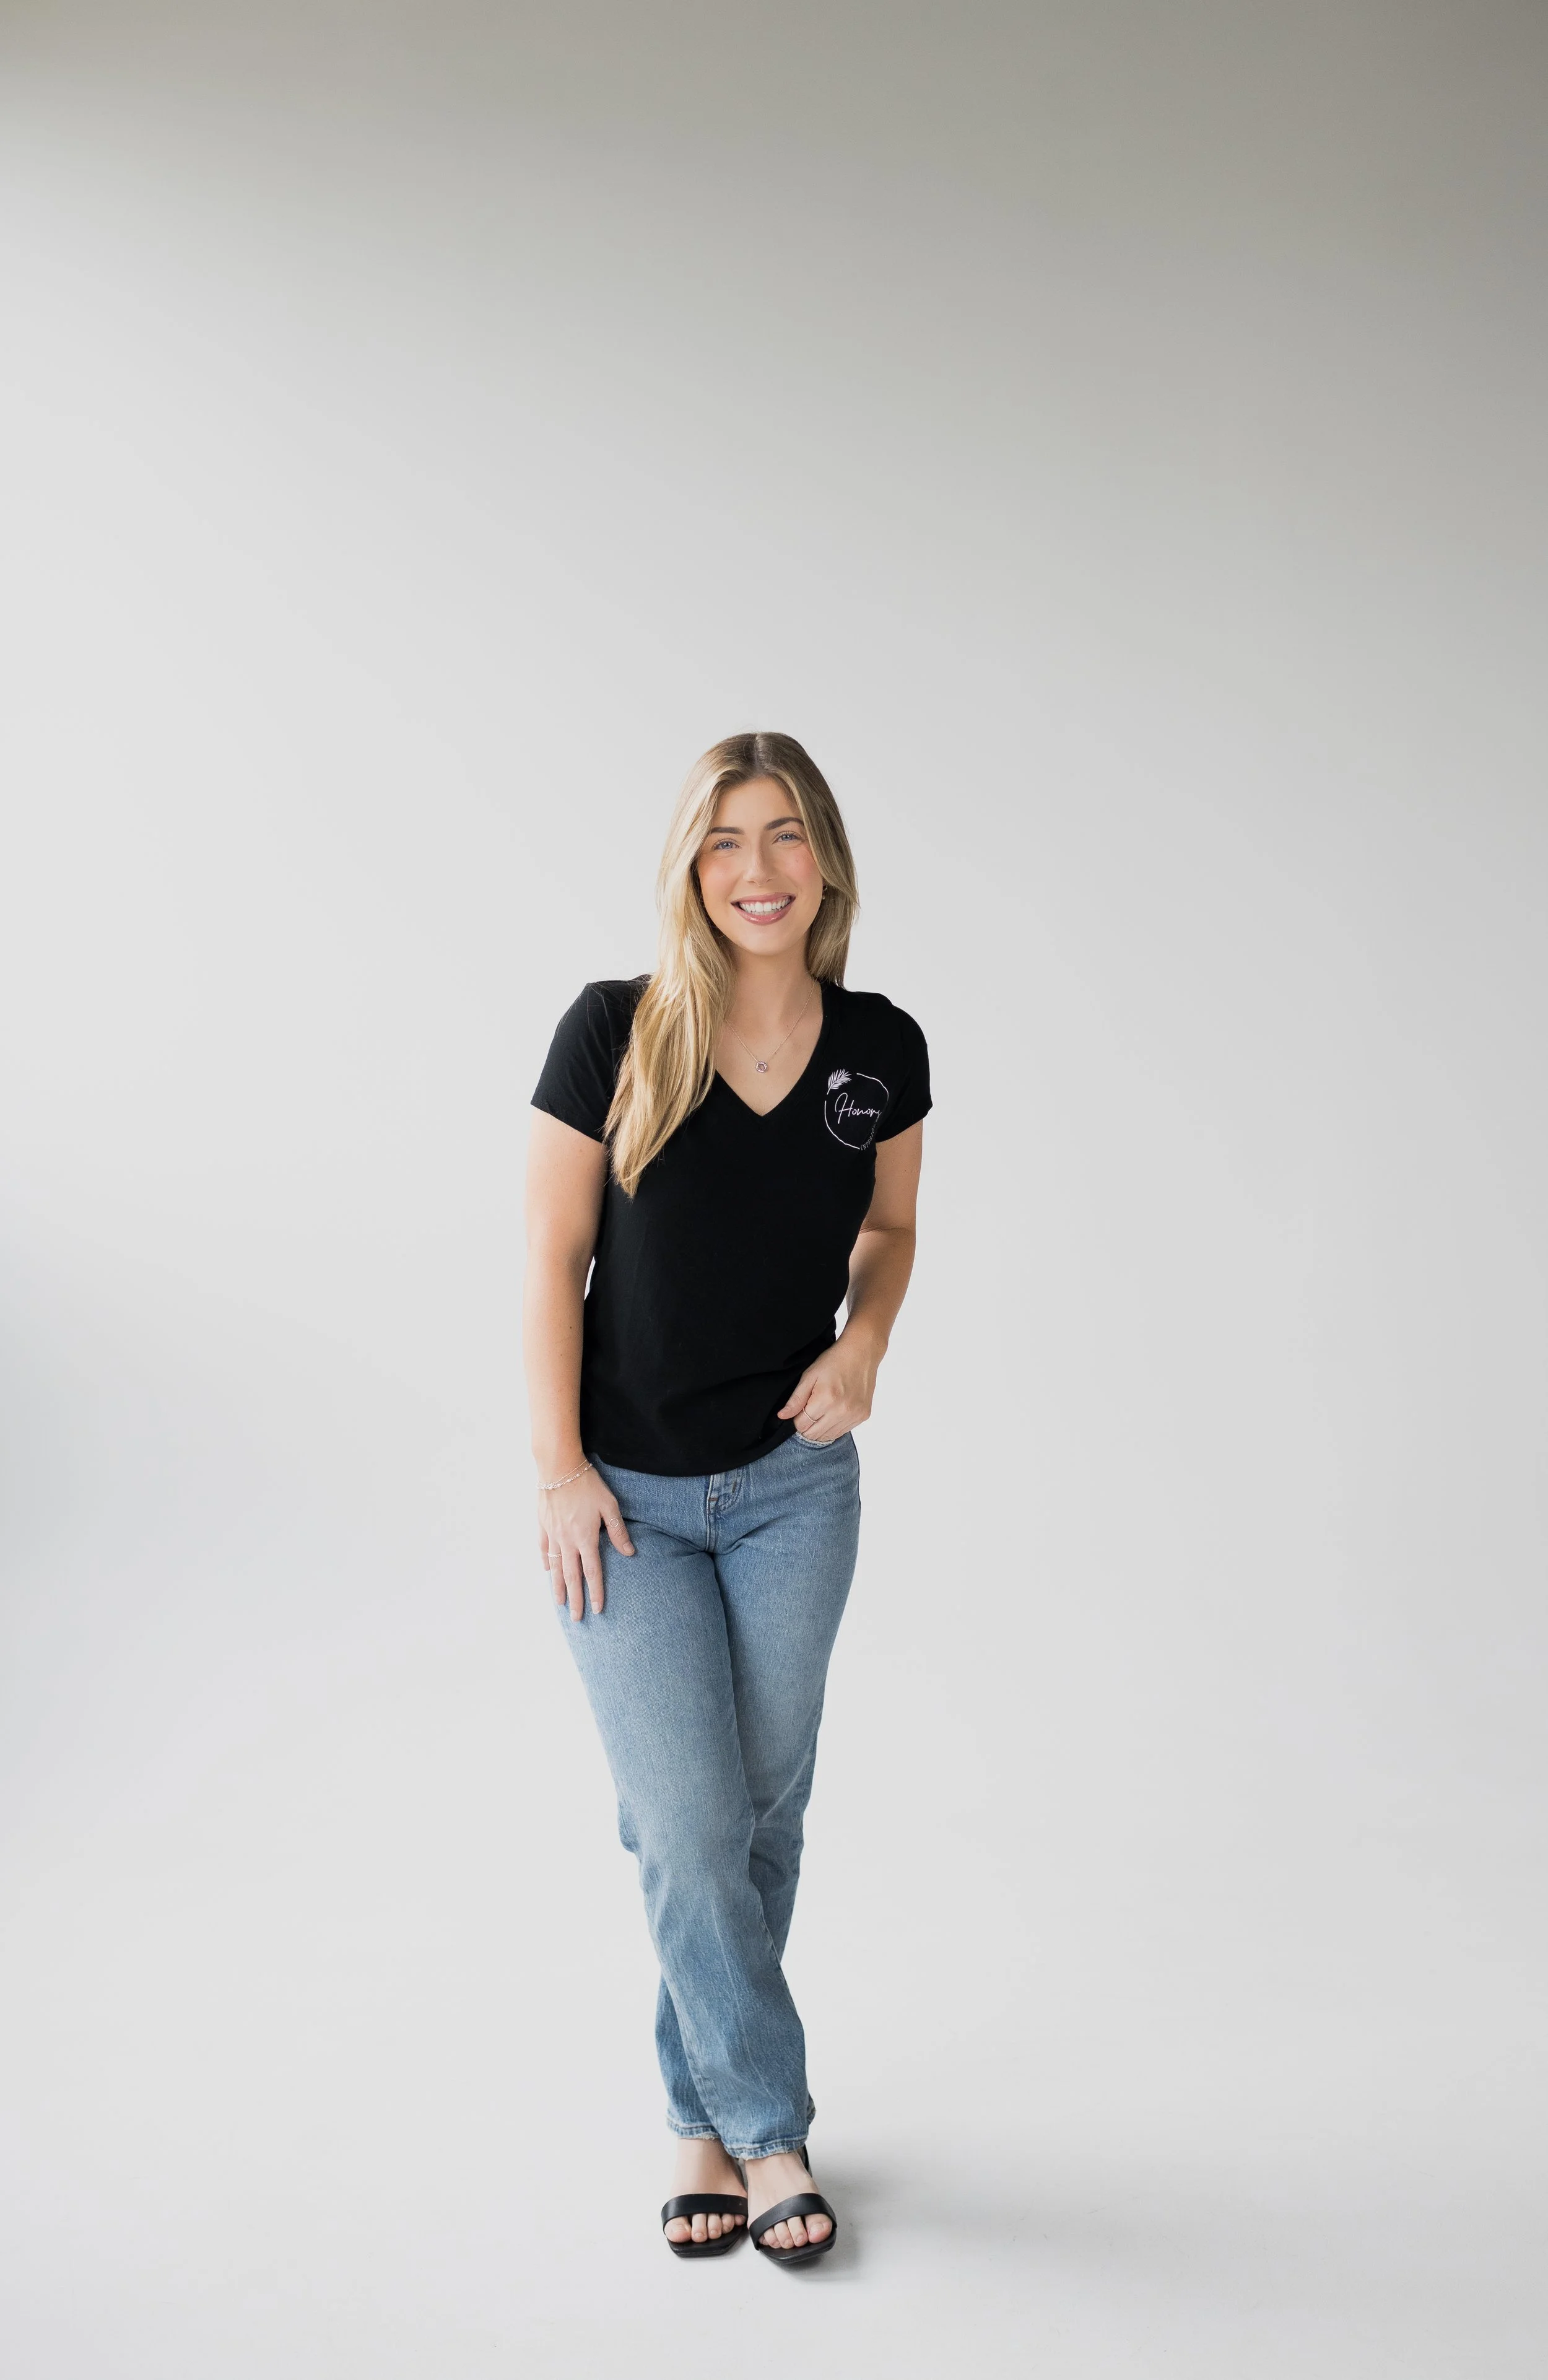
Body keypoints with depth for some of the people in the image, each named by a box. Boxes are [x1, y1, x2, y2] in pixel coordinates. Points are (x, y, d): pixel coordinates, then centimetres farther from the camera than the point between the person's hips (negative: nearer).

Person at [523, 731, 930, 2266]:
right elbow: (552, 1259, -7)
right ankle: (769, 2123, 17)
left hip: (794, 1483, 3)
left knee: (763, 1809, 10)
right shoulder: (615, 1032, -12)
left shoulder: (880, 1050, -4)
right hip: (627, 1493, -2)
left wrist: (865, 1341, -7)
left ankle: (708, 2118, 29)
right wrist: (558, 1467, -10)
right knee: (687, 1824, -3)